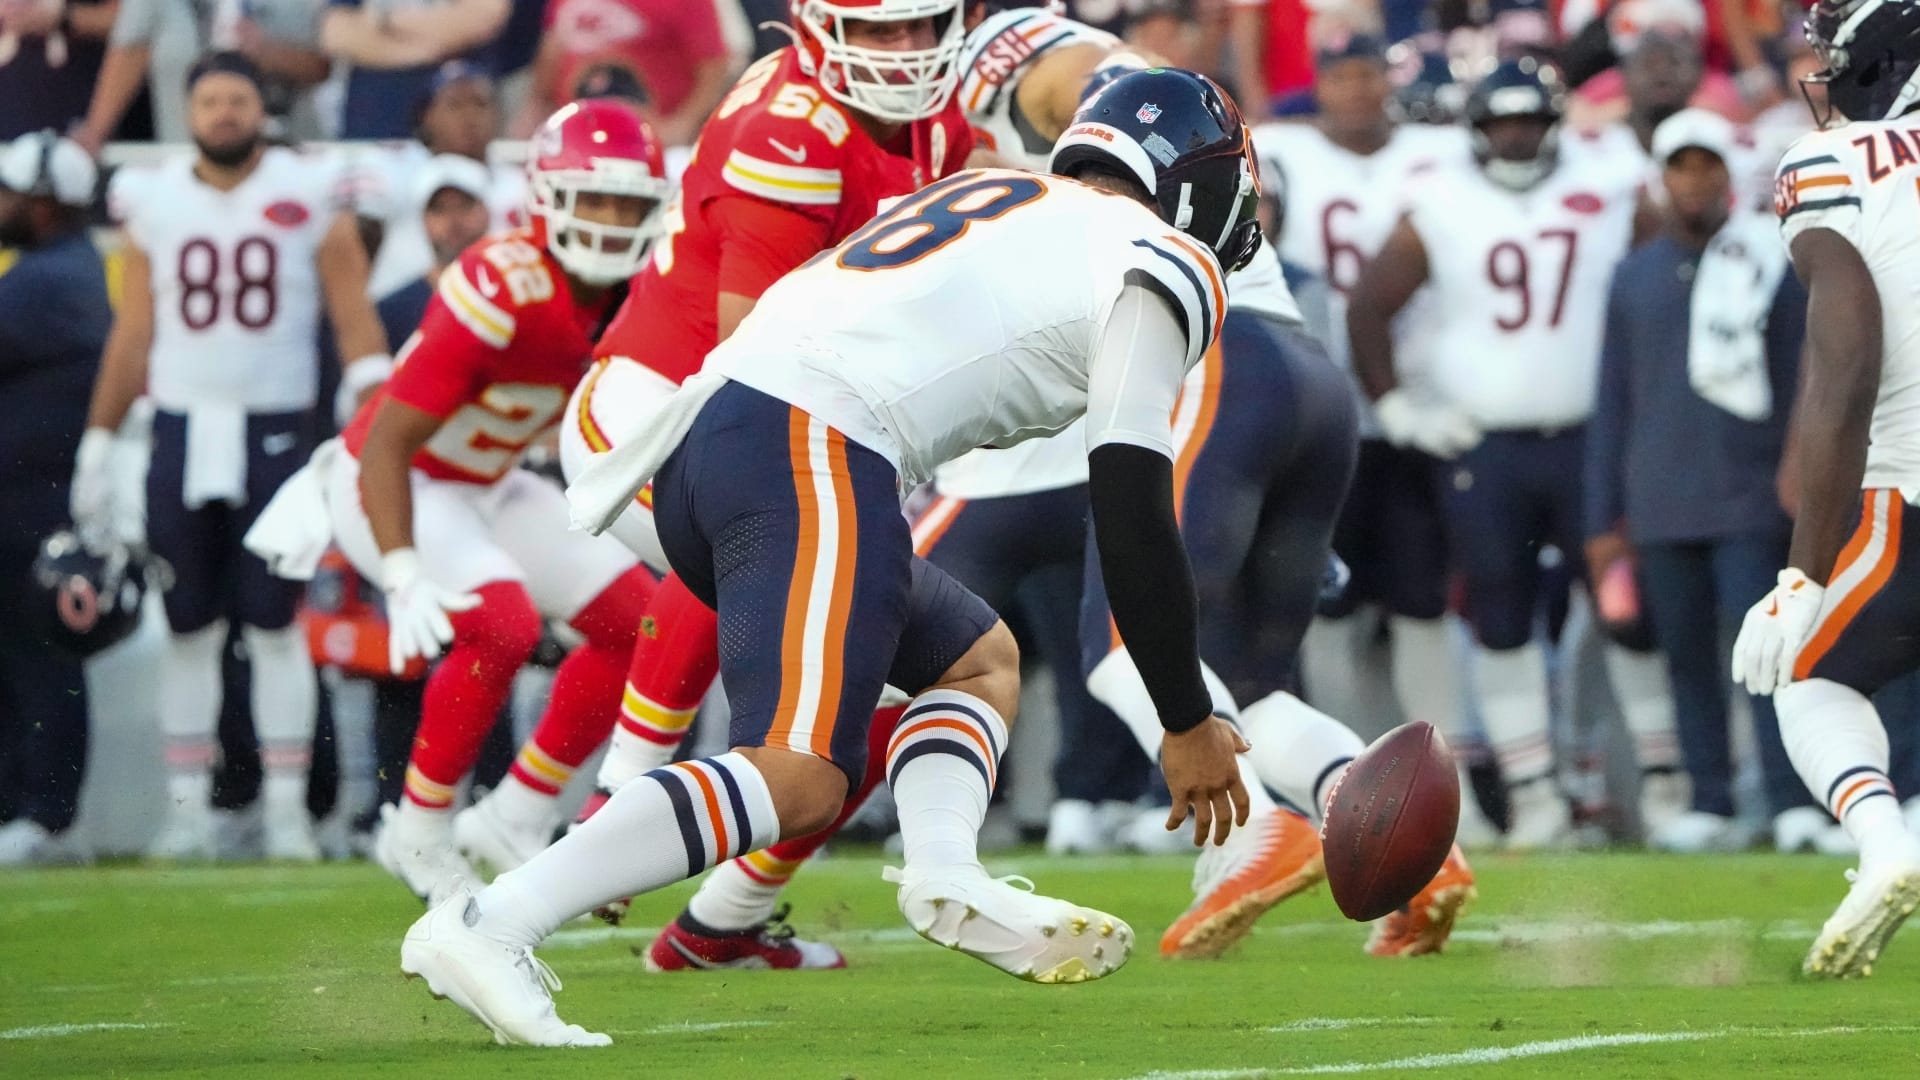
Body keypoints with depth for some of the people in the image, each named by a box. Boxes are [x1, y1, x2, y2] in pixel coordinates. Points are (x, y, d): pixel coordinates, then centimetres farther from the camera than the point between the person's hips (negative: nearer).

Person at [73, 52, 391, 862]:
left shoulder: (308, 200, -1)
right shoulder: (154, 203, 7)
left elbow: (356, 323, -1)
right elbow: (133, 336, 13)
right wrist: (97, 445, 12)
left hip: (275, 432, -3)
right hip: (183, 432, 3)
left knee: (275, 627, -3)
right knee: (189, 629, 5)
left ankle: (287, 808, 0)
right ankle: (188, 808, 9)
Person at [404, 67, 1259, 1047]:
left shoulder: (984, 197, 30)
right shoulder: (1161, 267, 7)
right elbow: (1132, 520, 2)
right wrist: (1188, 727, 7)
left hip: (702, 432, 9)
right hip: (812, 457, -9)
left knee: (980, 660, 23)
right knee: (799, 775, -18)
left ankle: (943, 874, -4)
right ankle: (488, 927, -30)